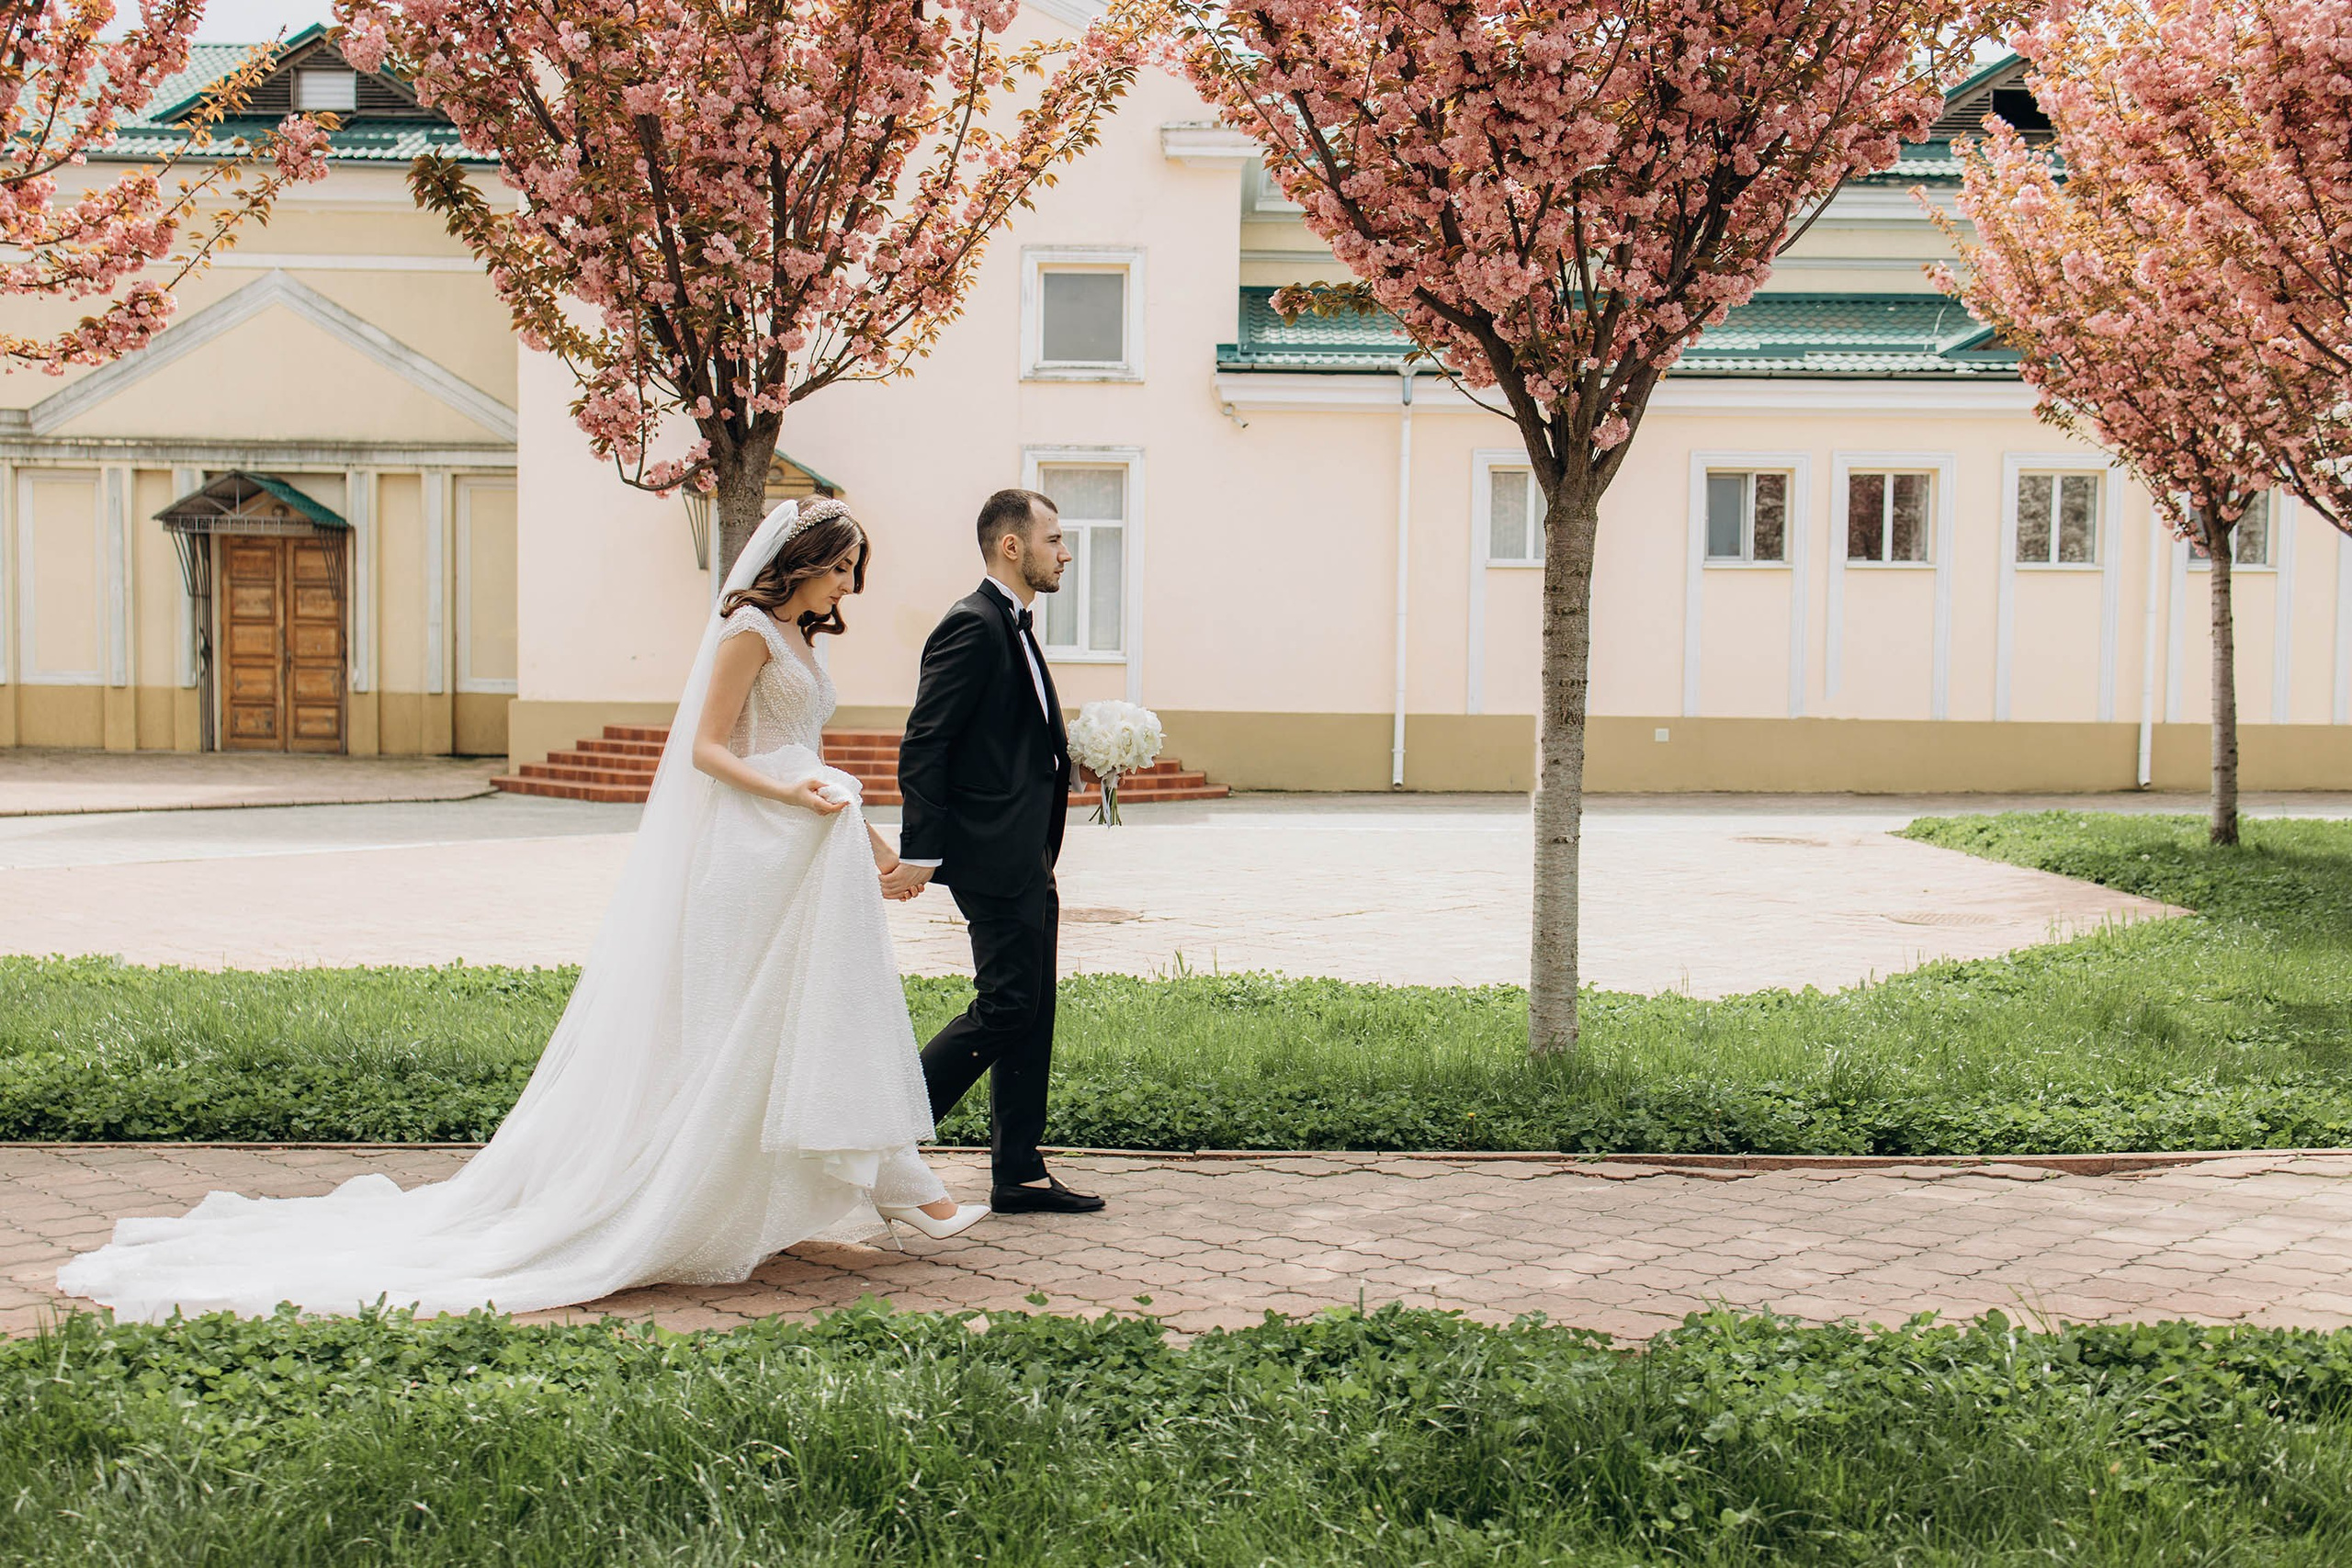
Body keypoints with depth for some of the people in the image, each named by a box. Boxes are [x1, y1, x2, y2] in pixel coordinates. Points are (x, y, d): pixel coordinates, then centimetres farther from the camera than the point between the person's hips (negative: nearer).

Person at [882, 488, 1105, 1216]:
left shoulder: (1013, 626, 18)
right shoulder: (974, 625, -13)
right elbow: (923, 745, -18)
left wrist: (1064, 753, 11)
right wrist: (919, 853, -21)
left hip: (1025, 855, 10)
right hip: (993, 853, -10)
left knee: (1030, 1012, 10)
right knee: (1005, 1007, -9)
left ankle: (1019, 1173, 15)